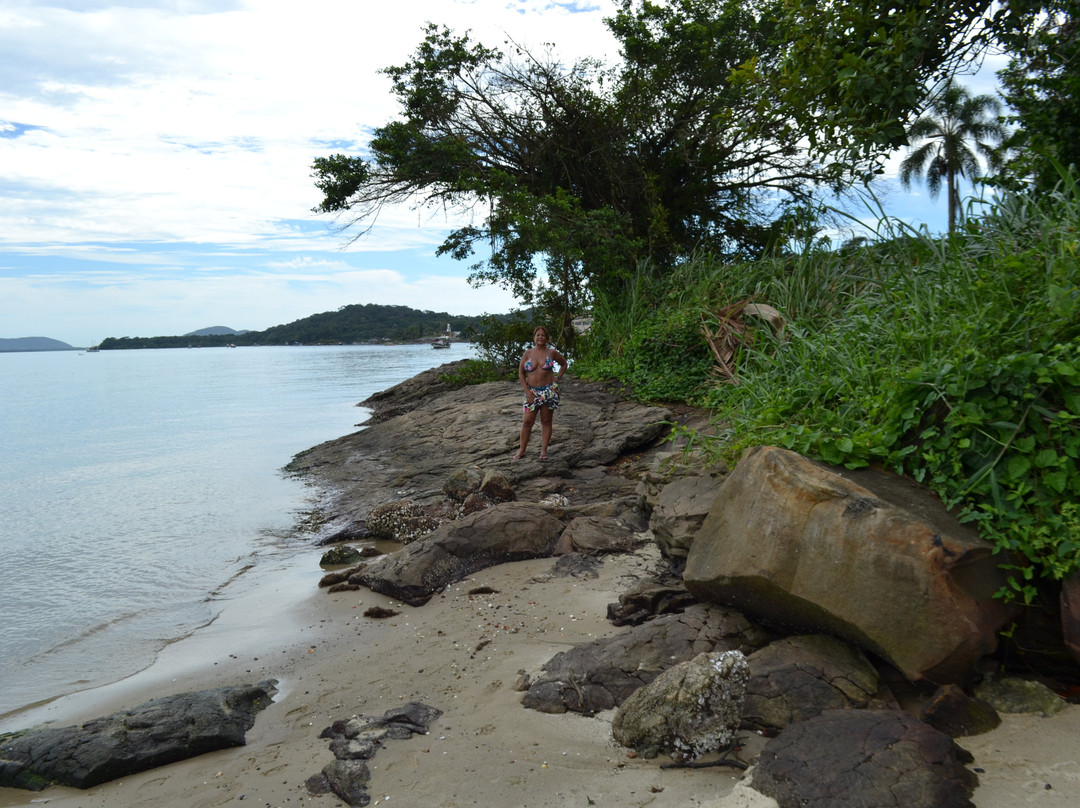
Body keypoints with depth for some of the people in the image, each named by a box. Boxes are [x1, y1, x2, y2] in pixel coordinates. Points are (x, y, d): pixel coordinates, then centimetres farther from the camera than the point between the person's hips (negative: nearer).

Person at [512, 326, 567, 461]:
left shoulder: (551, 353, 2)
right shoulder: (527, 354, 3)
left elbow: (564, 364, 18)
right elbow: (521, 373, 4)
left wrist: (558, 378, 5)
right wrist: (527, 392, -4)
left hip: (548, 391, 0)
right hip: (532, 392, 1)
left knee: (546, 421, 4)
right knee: (527, 421, -2)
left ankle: (544, 451, 10)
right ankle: (522, 450, 7)